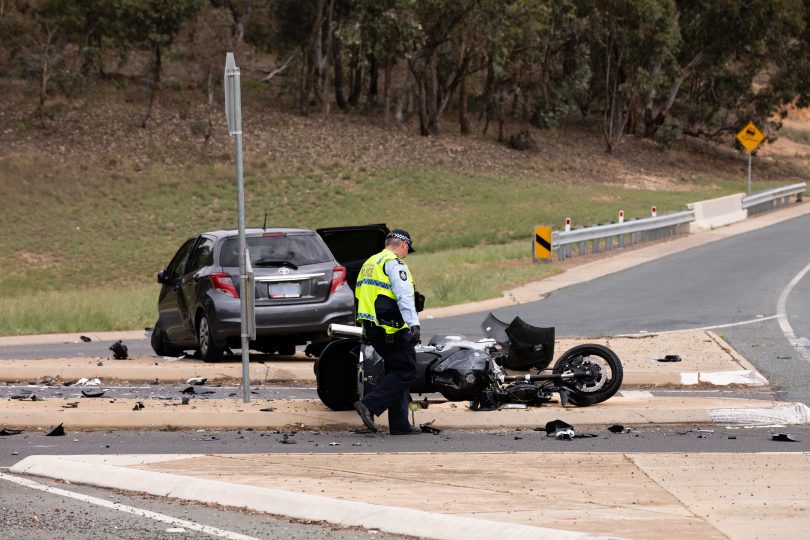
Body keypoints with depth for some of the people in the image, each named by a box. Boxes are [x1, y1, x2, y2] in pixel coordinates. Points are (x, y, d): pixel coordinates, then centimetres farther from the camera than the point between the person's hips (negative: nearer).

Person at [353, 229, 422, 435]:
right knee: (406, 371, -6)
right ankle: (369, 405, -16)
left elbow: (361, 297, 26)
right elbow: (404, 296, -21)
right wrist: (414, 324, -30)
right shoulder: (395, 264, -8)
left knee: (396, 371, 14)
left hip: (371, 328, 10)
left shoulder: (369, 263, 21)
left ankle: (399, 424, 12)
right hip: (391, 329, -10)